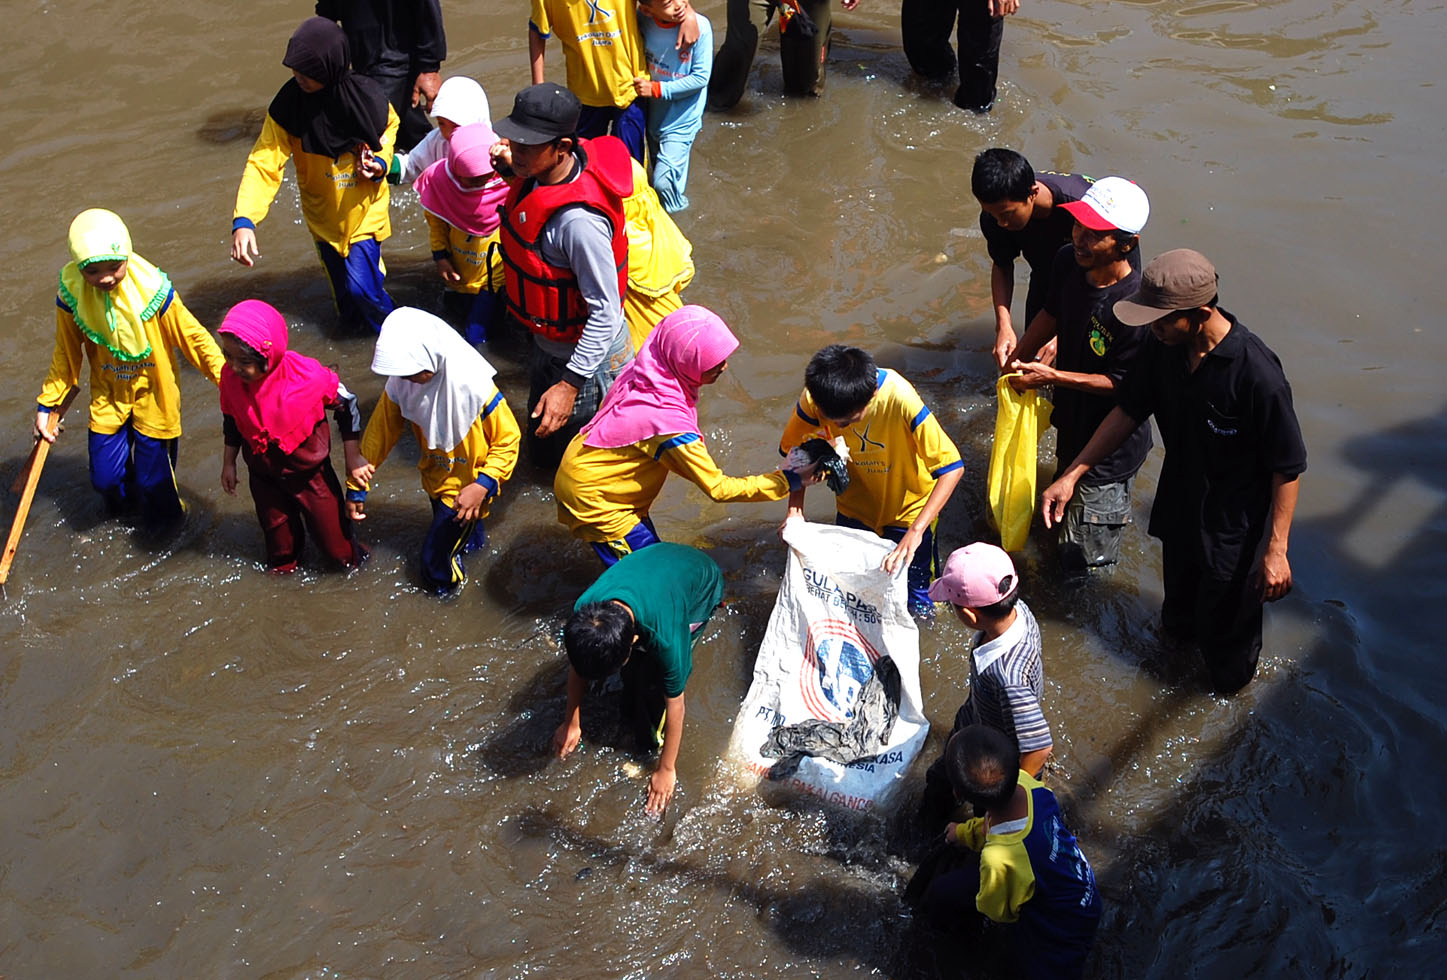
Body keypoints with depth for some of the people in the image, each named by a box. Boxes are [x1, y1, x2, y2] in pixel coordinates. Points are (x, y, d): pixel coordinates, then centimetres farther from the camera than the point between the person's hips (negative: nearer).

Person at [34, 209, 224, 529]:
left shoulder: (152, 289, -25)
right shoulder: (71, 294, -16)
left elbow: (194, 338, -15)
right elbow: (65, 355, -1)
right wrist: (46, 405, 2)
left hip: (153, 395, -2)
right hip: (108, 397, 2)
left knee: (153, 475, 6)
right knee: (105, 477, 7)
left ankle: (161, 513, 42)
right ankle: (126, 498, 46)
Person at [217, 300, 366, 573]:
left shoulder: (308, 376, -33)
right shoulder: (230, 377, -22)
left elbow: (346, 405, -14)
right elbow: (231, 420, 0)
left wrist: (353, 457, -8)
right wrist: (229, 463, 9)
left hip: (309, 468, -3)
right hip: (263, 472, 3)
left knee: (330, 526, 14)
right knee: (275, 525, 24)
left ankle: (350, 555, 46)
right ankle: (283, 565, 55)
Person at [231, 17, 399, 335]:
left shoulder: (365, 96, -21)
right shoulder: (288, 105, -22)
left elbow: (389, 125, 4)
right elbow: (263, 164, -25)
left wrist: (380, 161, -17)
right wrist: (243, 221, -38)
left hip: (364, 210, -2)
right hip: (324, 215, 2)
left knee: (360, 285, -12)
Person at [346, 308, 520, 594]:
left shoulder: (475, 388, -35)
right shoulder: (400, 383, -21)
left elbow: (508, 441, -23)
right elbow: (380, 431, -8)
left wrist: (482, 487, -34)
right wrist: (356, 486, -3)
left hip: (469, 487, -5)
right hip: (436, 477, 6)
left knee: (435, 561, -2)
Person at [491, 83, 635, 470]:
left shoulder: (579, 220, -42)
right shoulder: (542, 170, -14)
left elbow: (606, 311, -35)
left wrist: (570, 384, -33)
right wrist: (510, 167, 5)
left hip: (581, 352, -9)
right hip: (548, 342, 9)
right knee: (542, 452, 32)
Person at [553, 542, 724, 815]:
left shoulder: (665, 635, -43)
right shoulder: (583, 612, -31)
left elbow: (674, 704, -27)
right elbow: (578, 663, -8)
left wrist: (666, 770, -14)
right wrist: (571, 722, 3)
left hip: (701, 583, -4)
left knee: (653, 679, -15)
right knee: (630, 669, 1)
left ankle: (654, 744, 9)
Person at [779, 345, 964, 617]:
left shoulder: (900, 399, -37)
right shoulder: (814, 397, -27)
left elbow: (952, 468, -35)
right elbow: (794, 447, -8)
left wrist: (916, 531, -43)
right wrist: (794, 509, -22)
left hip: (908, 509, -3)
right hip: (855, 506, 3)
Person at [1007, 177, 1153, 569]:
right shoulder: (1068, 262, -13)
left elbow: (1121, 384, -24)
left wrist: (1051, 376, -23)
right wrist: (1017, 359, 5)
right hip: (1072, 420, 7)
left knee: (1084, 556, 10)